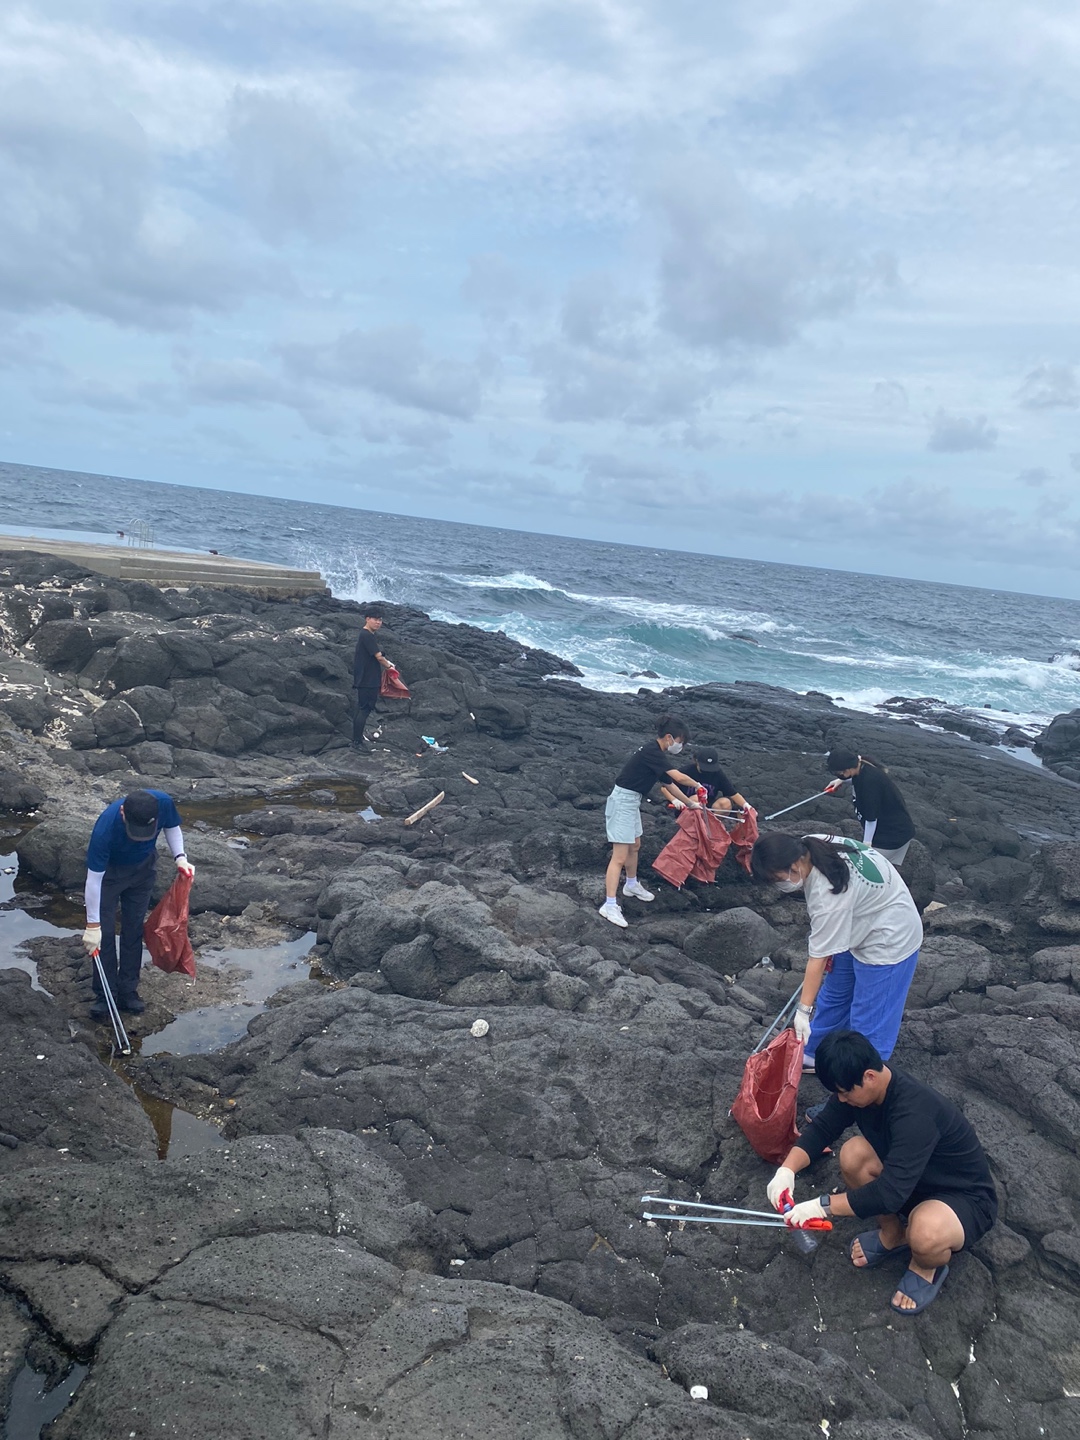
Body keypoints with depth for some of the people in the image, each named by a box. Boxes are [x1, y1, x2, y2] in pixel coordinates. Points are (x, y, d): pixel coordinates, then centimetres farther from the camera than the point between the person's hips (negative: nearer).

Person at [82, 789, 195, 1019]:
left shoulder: (164, 803, -34)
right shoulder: (105, 828, -41)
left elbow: (172, 827, -7)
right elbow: (94, 880, -30)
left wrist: (180, 857, -23)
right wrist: (92, 925, -24)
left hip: (143, 867, 3)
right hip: (108, 869, -3)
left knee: (134, 930, 9)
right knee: (104, 933, -2)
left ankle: (128, 990, 21)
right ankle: (106, 995, 13)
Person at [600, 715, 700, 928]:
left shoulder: (656, 753, 9)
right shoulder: (653, 752, -21)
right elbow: (679, 778, -26)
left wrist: (689, 803, 23)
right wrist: (697, 785, -7)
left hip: (632, 801, 10)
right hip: (622, 802, -10)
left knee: (635, 846, 27)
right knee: (620, 856, -11)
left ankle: (631, 885, 48)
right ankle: (610, 906, -10)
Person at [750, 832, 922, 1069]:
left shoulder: (828, 898, -38)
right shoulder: (808, 846, -16)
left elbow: (818, 958, -31)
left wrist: (803, 1011, -23)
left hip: (888, 940, -10)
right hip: (860, 925, 10)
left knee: (868, 1023, -4)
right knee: (833, 996, 21)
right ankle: (813, 1054, 36)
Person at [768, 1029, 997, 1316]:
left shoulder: (914, 1112, -37)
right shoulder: (857, 1086, -14)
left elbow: (891, 1193, -40)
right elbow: (821, 1129, -7)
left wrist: (822, 1206, -37)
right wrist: (787, 1170, -24)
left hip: (965, 1198, -7)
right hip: (907, 1179, 7)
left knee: (924, 1234, -39)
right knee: (853, 1154, -20)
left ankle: (927, 1266, 0)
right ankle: (893, 1234, 7)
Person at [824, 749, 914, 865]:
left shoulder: (870, 781, -32)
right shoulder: (861, 765, -5)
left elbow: (871, 817, -24)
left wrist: (866, 843, -14)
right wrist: (841, 780, 12)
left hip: (894, 834, -9)